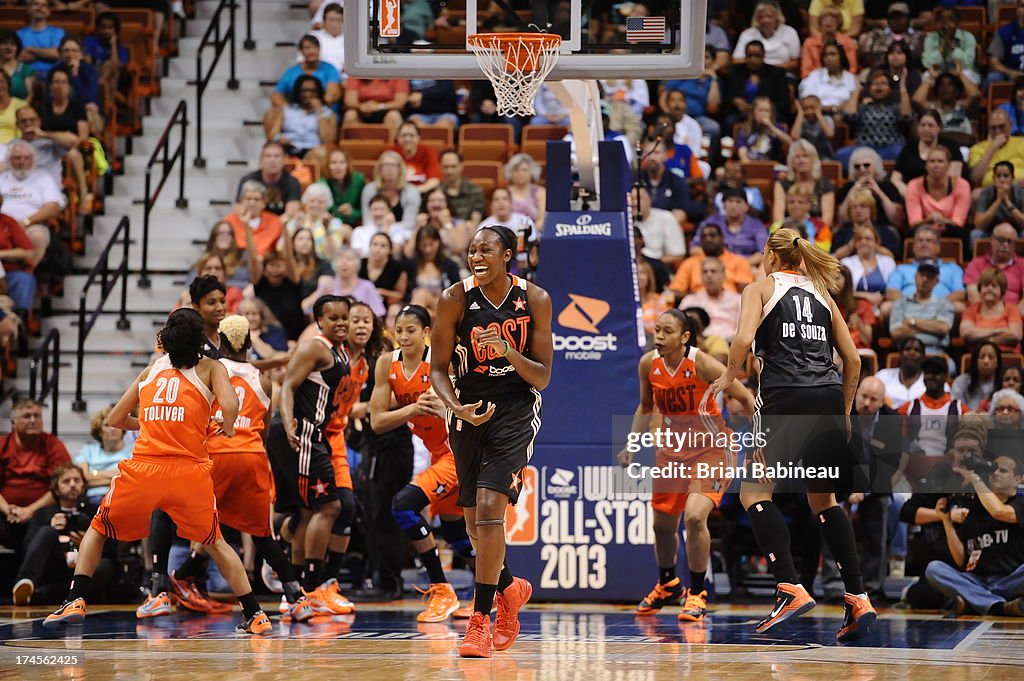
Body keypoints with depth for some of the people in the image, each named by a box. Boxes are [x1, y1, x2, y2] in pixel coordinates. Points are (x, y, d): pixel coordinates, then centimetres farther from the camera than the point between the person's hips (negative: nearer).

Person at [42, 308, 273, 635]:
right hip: (191, 470, -1)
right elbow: (230, 405, -10)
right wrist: (227, 428, 12)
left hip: (143, 468, 1)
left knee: (97, 529, 21)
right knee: (215, 543, 19)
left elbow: (116, 418, 23)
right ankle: (254, 615, 13)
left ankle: (75, 601, 6)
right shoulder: (210, 368, 9)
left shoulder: (150, 371, 18)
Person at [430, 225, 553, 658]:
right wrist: (457, 408, -19)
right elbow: (438, 368, -1)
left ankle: (481, 619, -13)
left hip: (516, 410, -3)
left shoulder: (535, 300, -6)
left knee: (489, 508, -18)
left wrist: (508, 351, -22)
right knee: (475, 522, 9)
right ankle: (509, 588, 39)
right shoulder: (456, 299, -6)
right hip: (469, 409, 3)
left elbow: (542, 378, -4)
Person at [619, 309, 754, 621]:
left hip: (712, 449, -6)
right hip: (673, 449, 6)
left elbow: (746, 399, -15)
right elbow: (646, 407, 10)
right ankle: (668, 586, 42)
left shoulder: (703, 365, -24)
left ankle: (697, 594, -7)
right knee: (662, 523, 14)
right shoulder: (649, 364, -9)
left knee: (695, 516, -24)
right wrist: (631, 446, 1)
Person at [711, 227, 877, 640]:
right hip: (829, 400, 5)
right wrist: (843, 412, 24)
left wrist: (728, 377, 7)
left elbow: (744, 339, -9)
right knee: (823, 499, 16)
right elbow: (852, 359, 17)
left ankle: (791, 588, -17)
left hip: (786, 400, -5)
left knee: (754, 493, 1)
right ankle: (858, 598, 5)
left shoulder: (761, 288, 8)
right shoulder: (821, 296, 21)